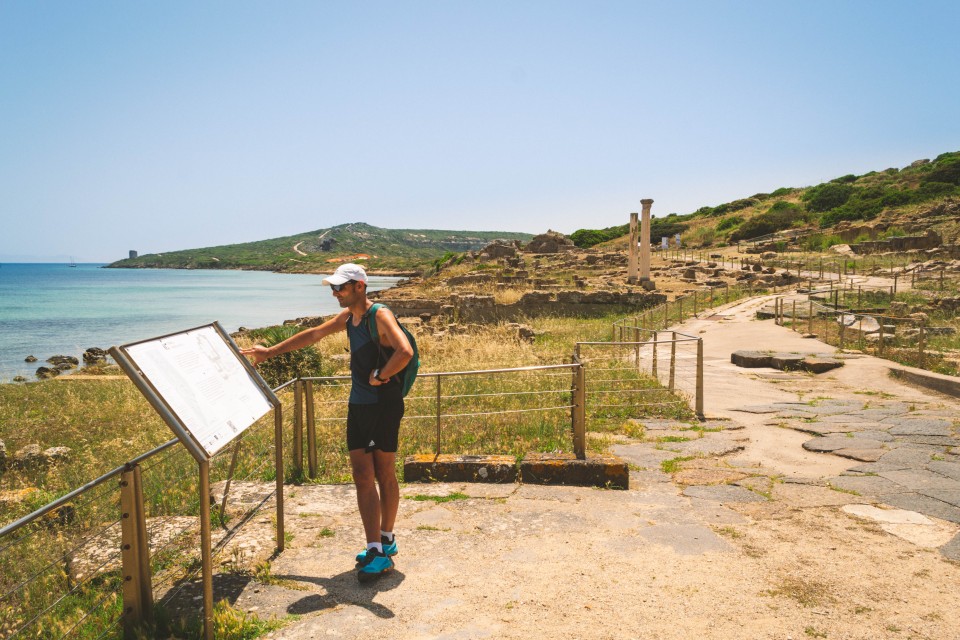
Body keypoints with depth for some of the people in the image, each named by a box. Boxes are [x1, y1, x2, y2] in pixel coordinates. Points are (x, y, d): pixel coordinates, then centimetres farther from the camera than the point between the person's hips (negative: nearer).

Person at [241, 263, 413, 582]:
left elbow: (405, 351, -33)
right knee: (362, 478, 4)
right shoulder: (348, 316, 12)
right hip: (358, 406, 8)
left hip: (384, 406, -8)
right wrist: (271, 351, 29)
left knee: (385, 475, 5)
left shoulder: (380, 316, -15)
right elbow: (313, 335, 25)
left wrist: (380, 375, -21)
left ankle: (386, 541, 19)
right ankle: (376, 548, 10)